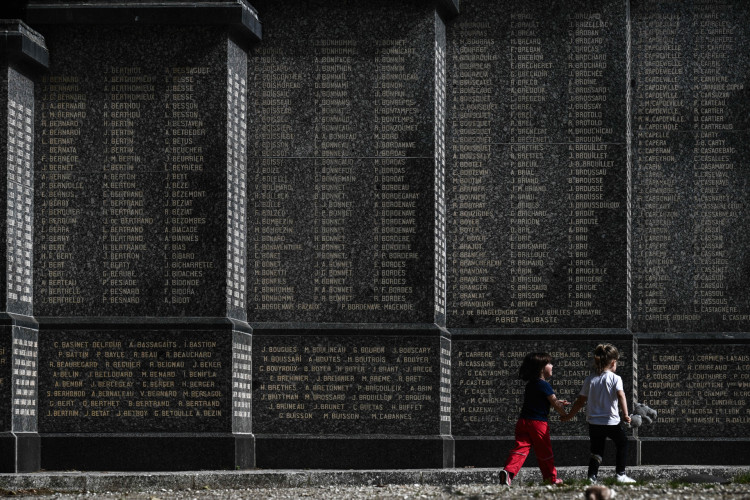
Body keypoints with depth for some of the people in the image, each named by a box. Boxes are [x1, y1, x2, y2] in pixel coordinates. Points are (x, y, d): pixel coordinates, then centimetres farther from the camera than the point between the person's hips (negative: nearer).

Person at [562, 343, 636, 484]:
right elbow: (621, 396, -21)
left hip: (593, 421, 3)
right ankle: (620, 474, 16)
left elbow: (580, 402, 8)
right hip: (611, 422, -3)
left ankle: (592, 476, -5)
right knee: (622, 443, 19)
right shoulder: (615, 378, -5)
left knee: (597, 450, 11)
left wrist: (568, 416, 18)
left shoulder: (590, 379, 6)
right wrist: (625, 414, -28)